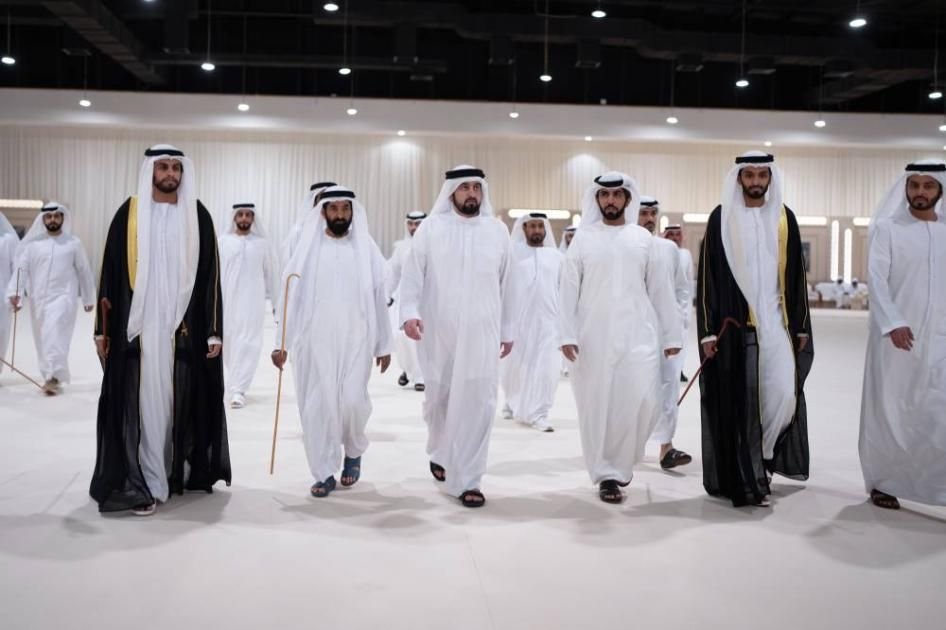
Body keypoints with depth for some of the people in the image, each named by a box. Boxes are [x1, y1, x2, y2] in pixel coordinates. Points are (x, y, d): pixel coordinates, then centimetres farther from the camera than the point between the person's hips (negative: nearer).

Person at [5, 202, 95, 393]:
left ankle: (54, 377, -24)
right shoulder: (33, 244, 6)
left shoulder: (74, 243, 3)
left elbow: (84, 272, 10)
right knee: (42, 340, 10)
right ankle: (50, 377, 23)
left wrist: (89, 298, 14)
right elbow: (21, 269, 0)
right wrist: (15, 292, -14)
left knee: (55, 334, -20)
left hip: (64, 296, -3)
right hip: (38, 299, 3)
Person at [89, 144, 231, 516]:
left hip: (183, 326, 1)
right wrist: (103, 328, 2)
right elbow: (111, 272, 4)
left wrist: (214, 330, -1)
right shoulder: (129, 213, 3)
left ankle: (180, 471, 23)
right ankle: (141, 483, 4)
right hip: (138, 325, -1)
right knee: (142, 399, -2)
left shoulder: (198, 216, 5)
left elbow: (210, 276, 4)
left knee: (181, 400, 7)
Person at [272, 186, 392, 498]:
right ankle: (324, 473, 15)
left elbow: (379, 298, 5)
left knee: (352, 401, -8)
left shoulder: (366, 249, 3)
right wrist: (281, 342, -2)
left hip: (355, 340, -1)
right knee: (318, 405, 2)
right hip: (314, 341, 1)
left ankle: (354, 452, 23)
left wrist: (384, 344, 3)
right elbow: (290, 296, 2)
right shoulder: (307, 247, 3)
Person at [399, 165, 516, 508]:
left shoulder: (498, 230, 6)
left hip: (482, 333, 1)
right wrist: (410, 312, -17)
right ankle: (440, 453, 40)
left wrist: (508, 329, 10)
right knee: (439, 398, 11)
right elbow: (412, 274, -2)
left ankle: (466, 480, 3)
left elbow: (507, 284, 10)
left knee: (477, 403, -4)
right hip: (438, 332, 0)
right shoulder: (431, 227, 1)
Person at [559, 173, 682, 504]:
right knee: (597, 407, 1)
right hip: (593, 337, -1)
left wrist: (671, 335, 5)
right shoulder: (583, 239, 4)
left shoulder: (643, 238, 8)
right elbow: (568, 290, 0)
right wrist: (567, 335, -9)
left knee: (644, 402, -7)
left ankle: (620, 462, 17)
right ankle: (607, 474, 13)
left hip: (638, 335, 1)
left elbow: (660, 289, 8)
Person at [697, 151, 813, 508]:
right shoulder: (722, 218, -1)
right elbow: (708, 276, -2)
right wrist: (708, 330, -7)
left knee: (782, 391, -5)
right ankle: (744, 476, 10)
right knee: (739, 400, -1)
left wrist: (801, 325, 9)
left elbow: (796, 275, 13)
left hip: (776, 321, 3)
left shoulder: (784, 218, 10)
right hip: (735, 323, -3)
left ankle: (760, 459, 19)